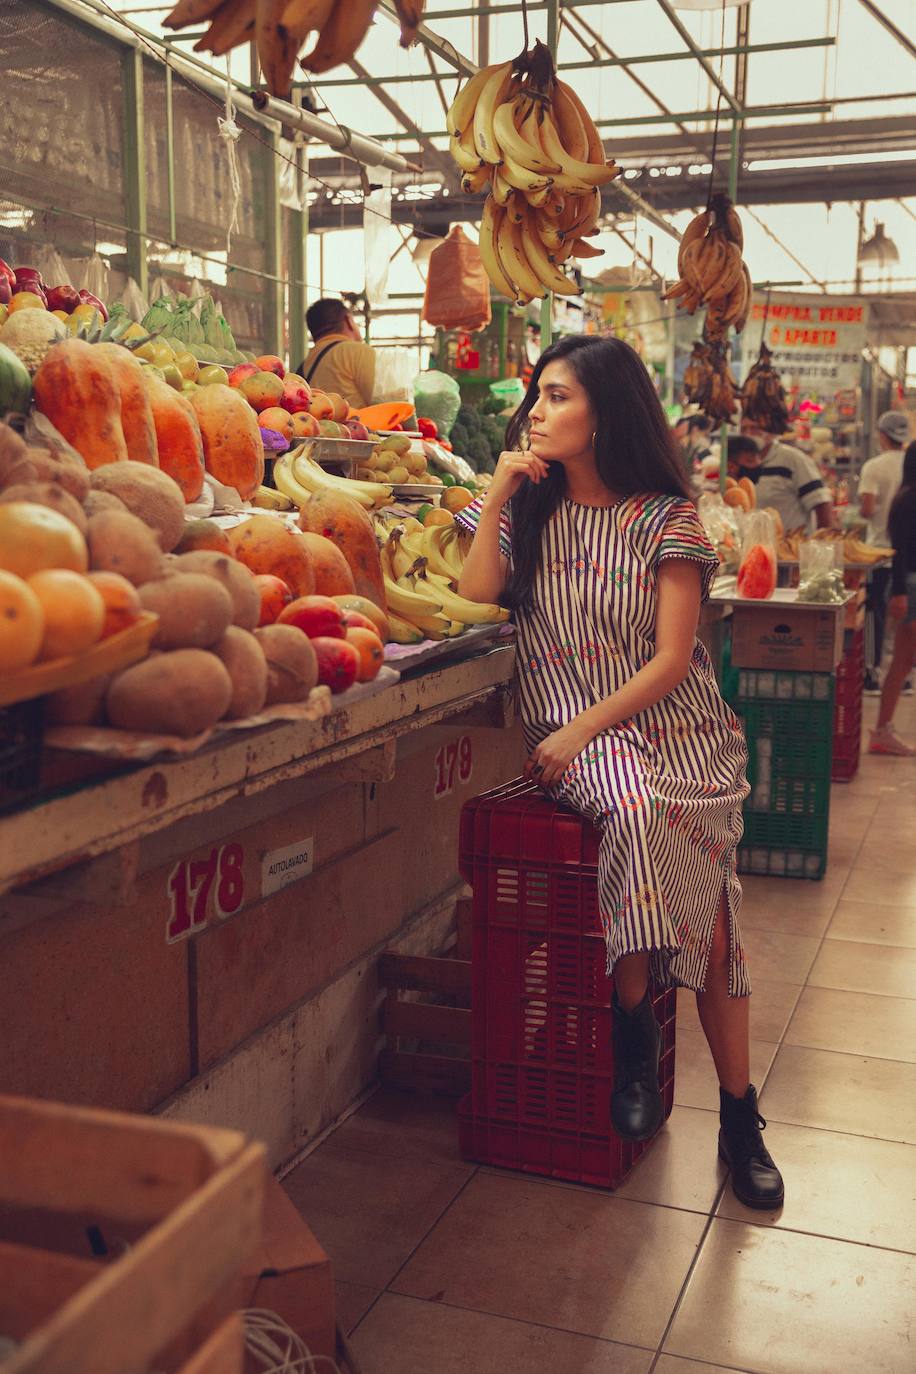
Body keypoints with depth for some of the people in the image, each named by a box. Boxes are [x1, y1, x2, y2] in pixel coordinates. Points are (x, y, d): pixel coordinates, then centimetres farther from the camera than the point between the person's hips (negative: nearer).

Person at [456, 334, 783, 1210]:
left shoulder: (664, 520, 0)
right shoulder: (529, 510, 12)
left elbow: (672, 659, -7)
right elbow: (477, 594, -4)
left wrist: (583, 728, -16)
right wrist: (499, 492, -5)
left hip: (672, 727, 0)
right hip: (574, 736, 1)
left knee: (709, 909, -17)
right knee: (638, 812, -33)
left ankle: (739, 1116, -2)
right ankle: (634, 1031, -15)